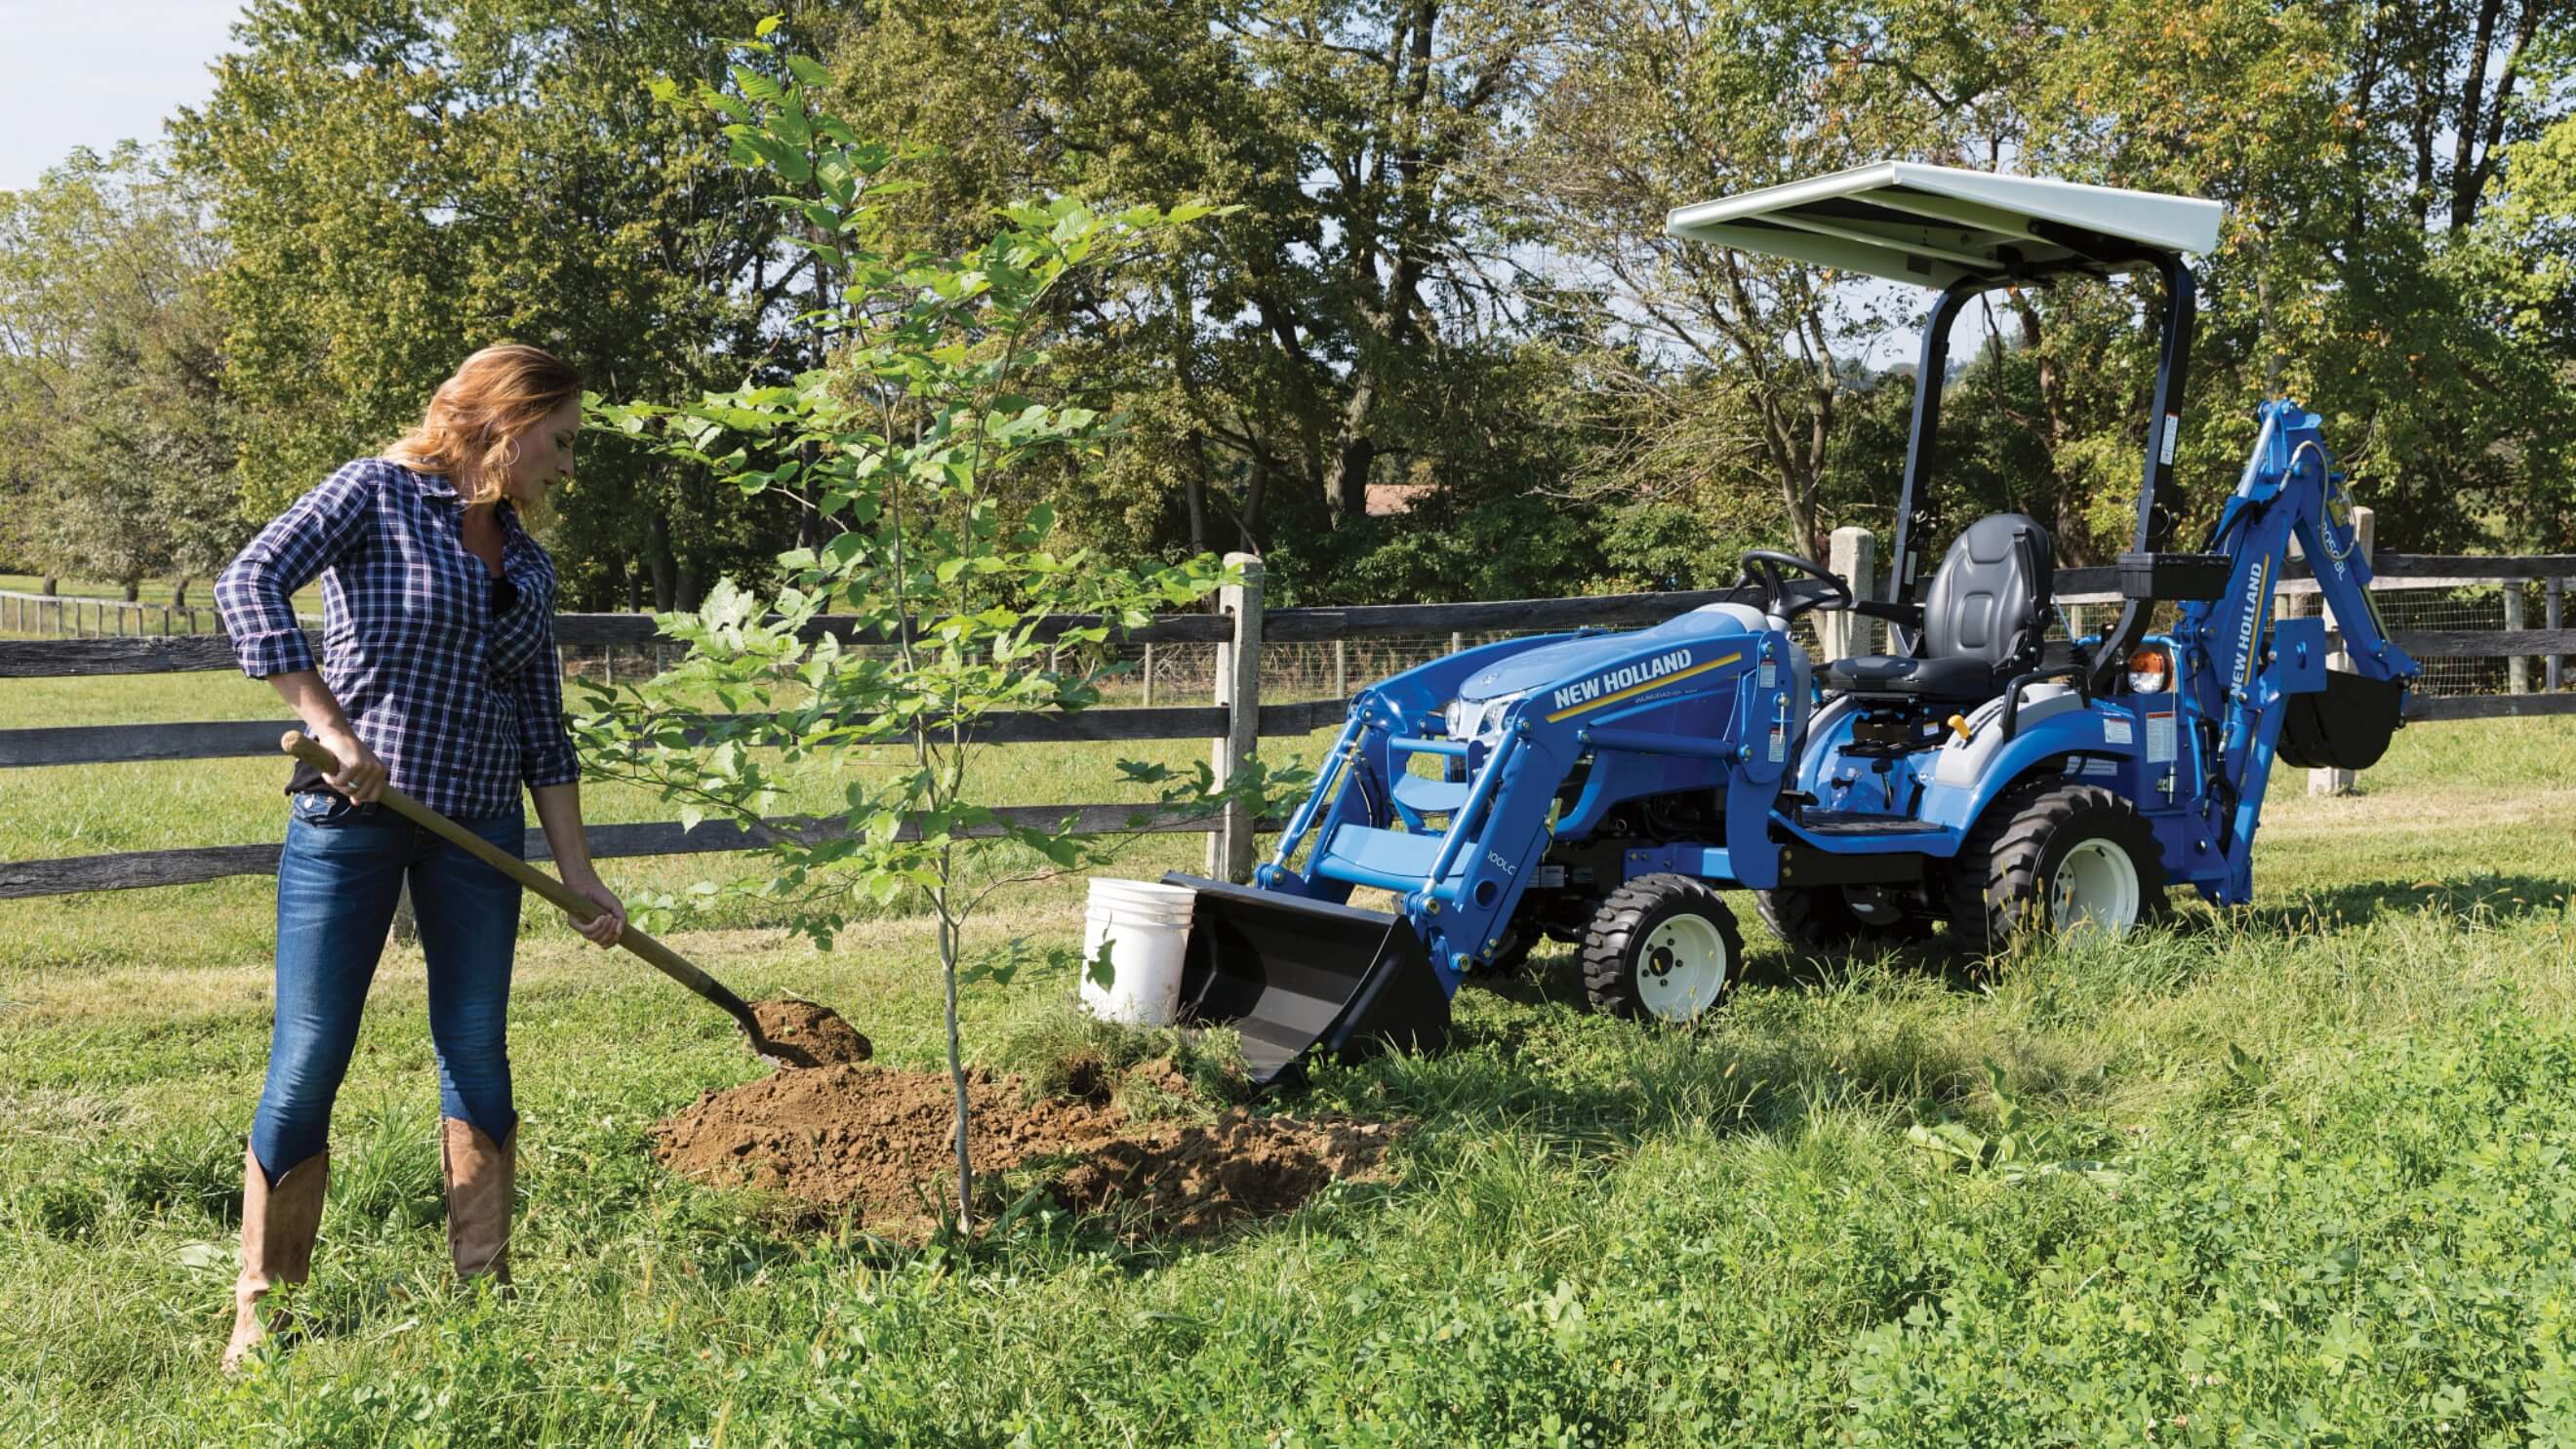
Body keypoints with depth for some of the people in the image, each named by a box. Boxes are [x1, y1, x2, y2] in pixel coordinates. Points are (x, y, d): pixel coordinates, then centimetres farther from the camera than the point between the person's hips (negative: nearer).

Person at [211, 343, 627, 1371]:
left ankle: (484, 1289, 18)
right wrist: (332, 728, -25)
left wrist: (578, 871, 8)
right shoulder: (377, 494, -4)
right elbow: (249, 584, -18)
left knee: (476, 1052, 7)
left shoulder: (528, 566, 12)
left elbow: (543, 731, 13)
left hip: (476, 825, 5)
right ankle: (261, 1309, 10)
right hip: (351, 816, -5)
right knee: (308, 1059, -1)